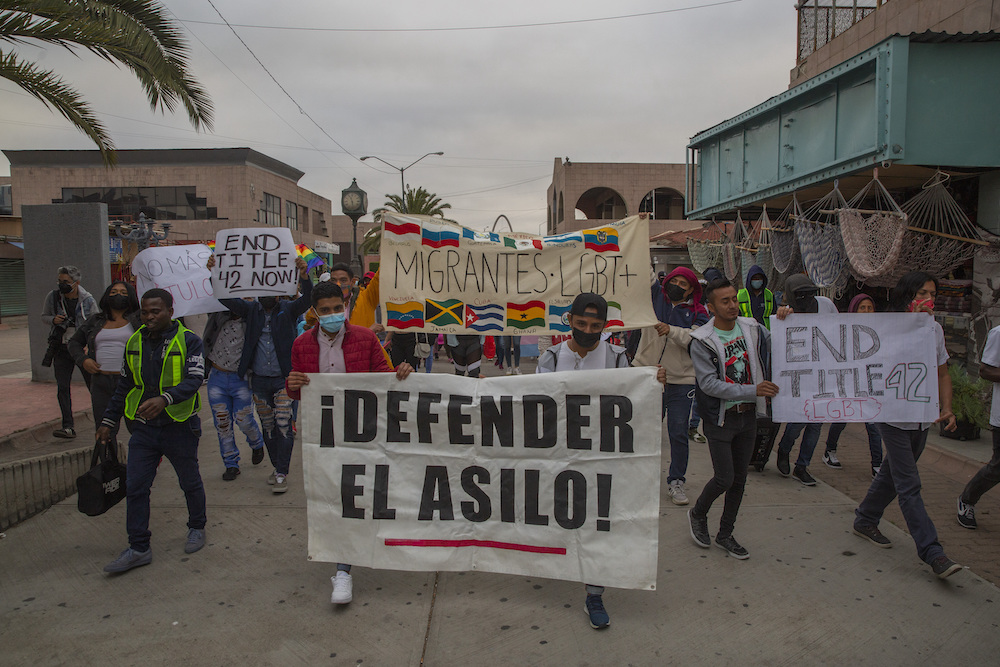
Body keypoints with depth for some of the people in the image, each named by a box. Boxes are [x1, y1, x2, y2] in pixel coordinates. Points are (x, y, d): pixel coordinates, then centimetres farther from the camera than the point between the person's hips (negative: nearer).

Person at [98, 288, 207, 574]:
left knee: (190, 483, 12)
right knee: (135, 487, 2)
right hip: (143, 427, 4)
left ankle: (197, 528, 34)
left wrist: (165, 398, -38)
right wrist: (108, 421, 14)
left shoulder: (188, 341, -10)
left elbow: (194, 380, -22)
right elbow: (124, 386, 15)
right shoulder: (134, 343, 6)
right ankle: (138, 548, 13)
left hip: (179, 426, -4)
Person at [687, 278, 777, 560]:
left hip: (748, 416, 5)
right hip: (720, 418, -5)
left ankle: (725, 534, 28)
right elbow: (709, 384, -20)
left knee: (740, 478, 11)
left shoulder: (752, 329, 1)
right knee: (725, 478, -5)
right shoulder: (702, 341, -13)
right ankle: (698, 514, 25)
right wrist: (752, 391, -25)